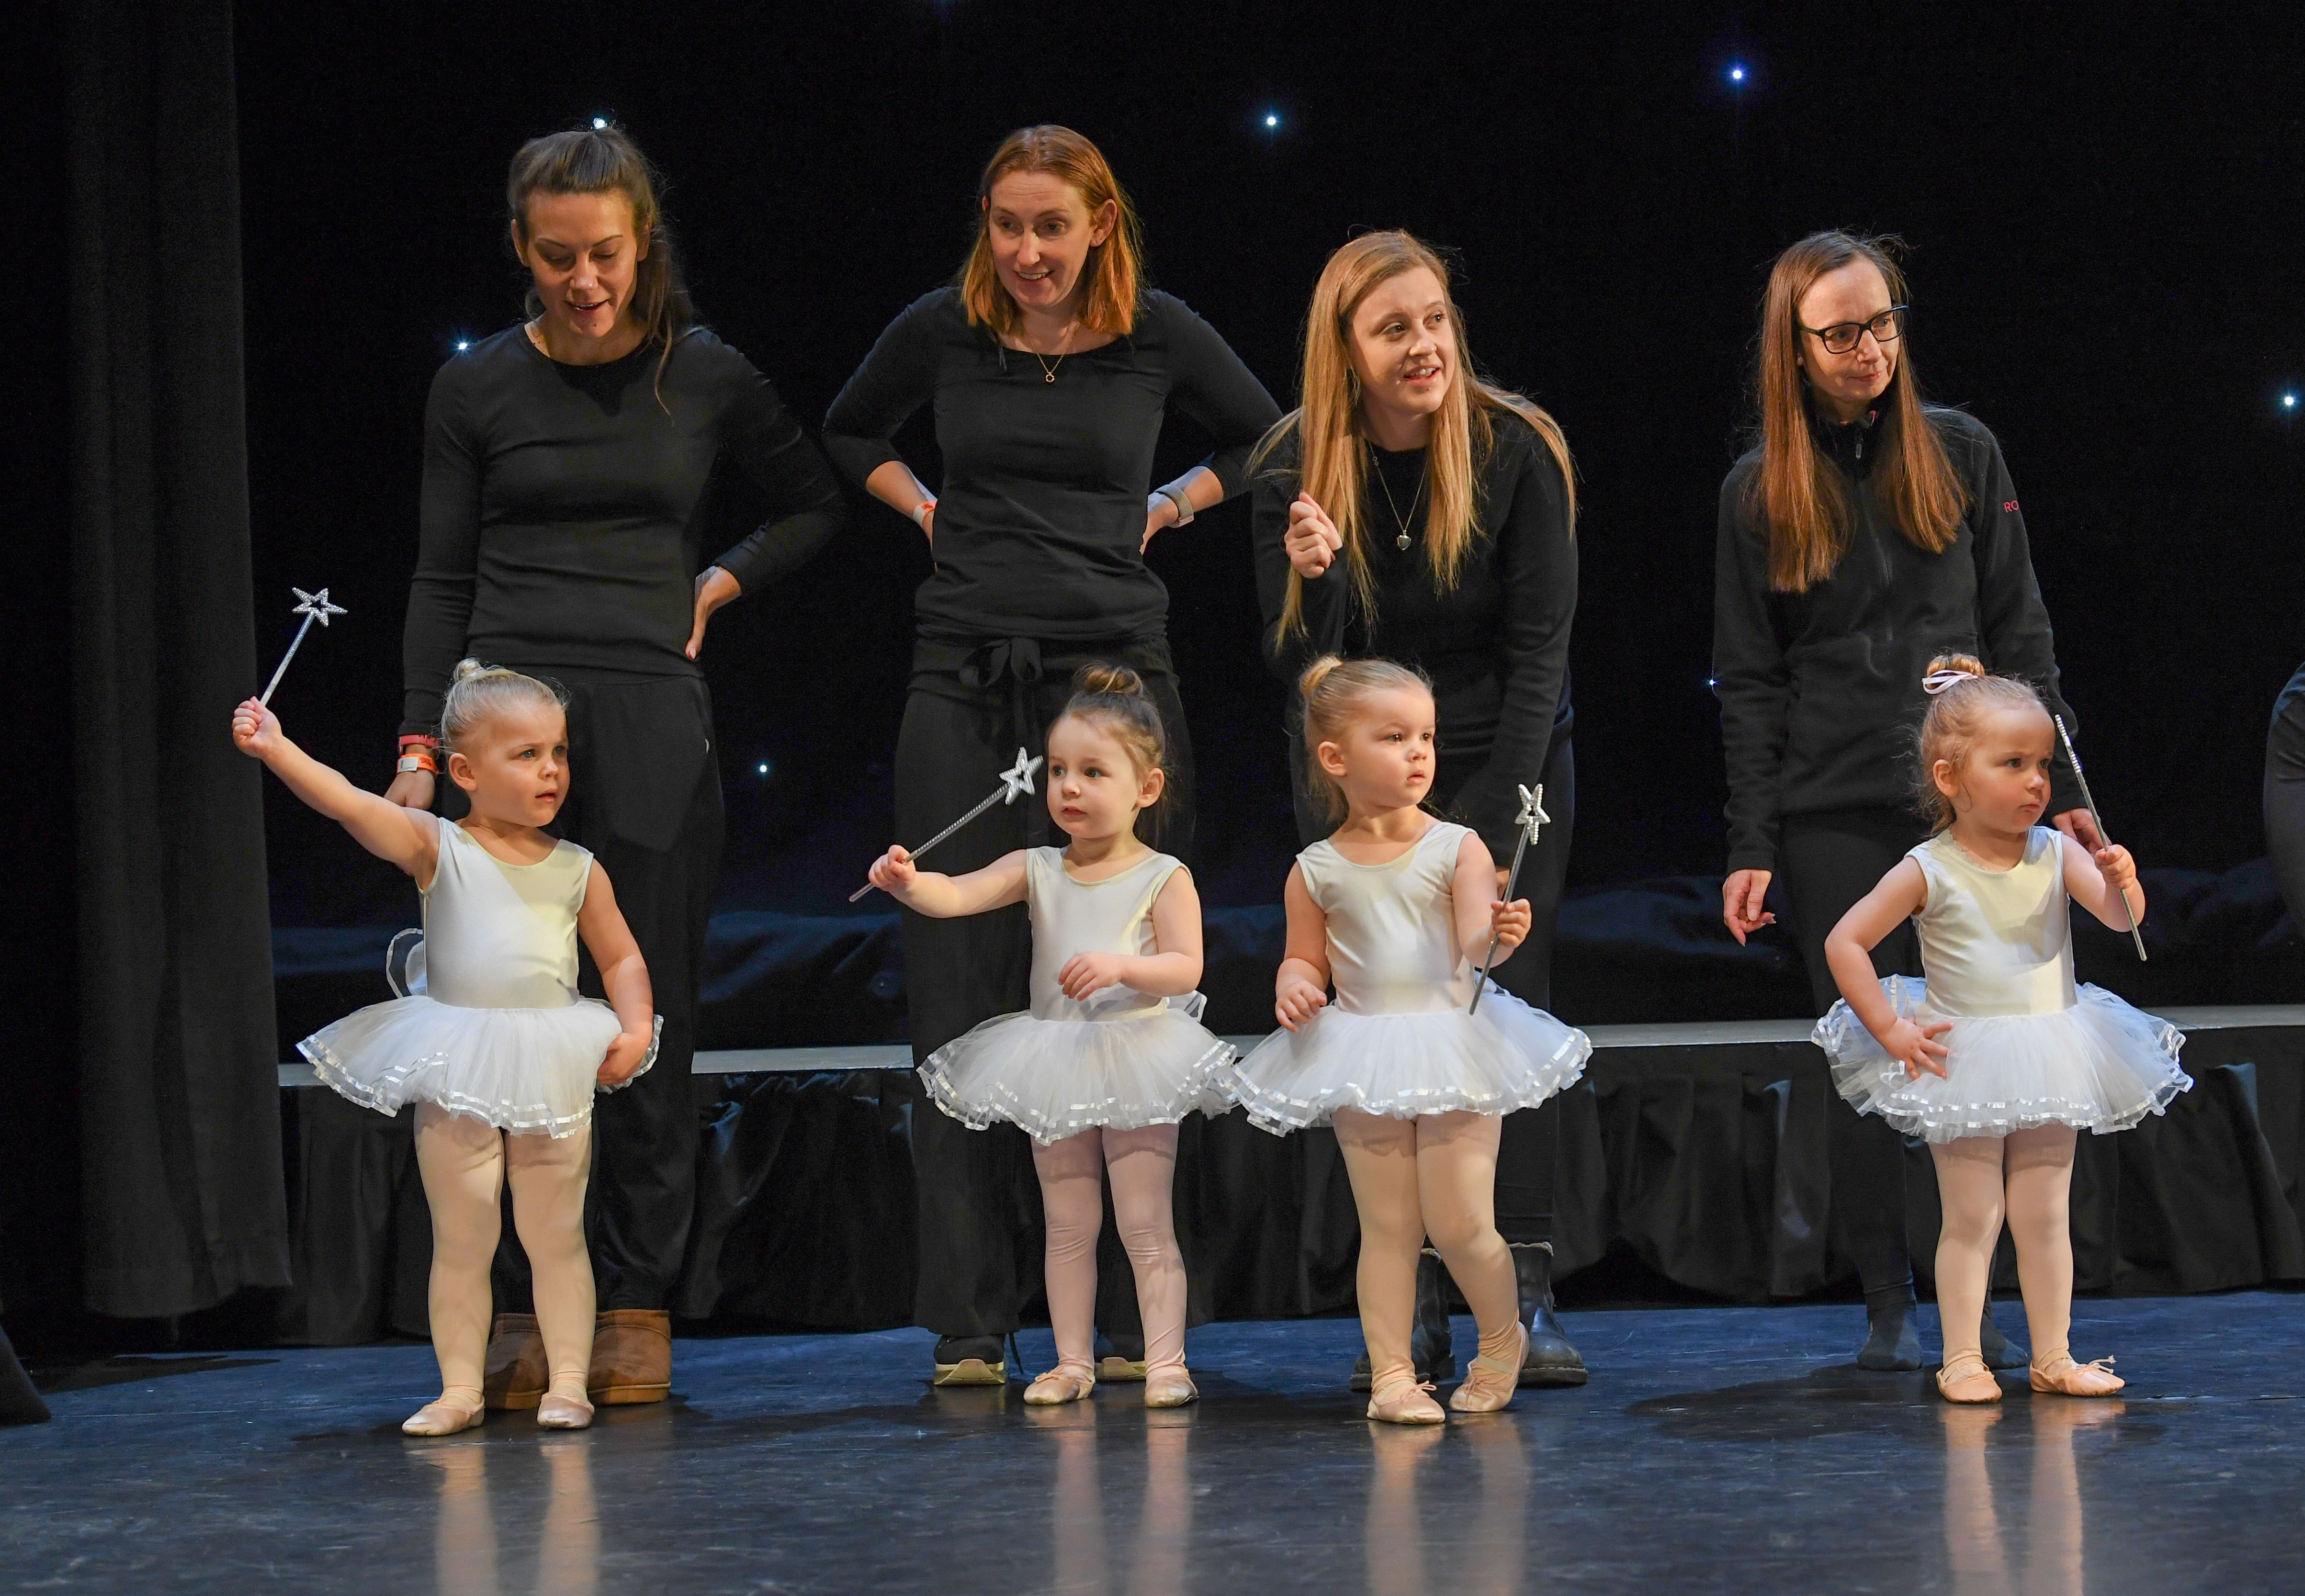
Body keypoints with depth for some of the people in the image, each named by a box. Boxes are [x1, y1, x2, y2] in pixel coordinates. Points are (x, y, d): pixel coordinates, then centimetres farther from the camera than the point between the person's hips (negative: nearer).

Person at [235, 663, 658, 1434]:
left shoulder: (578, 870, 4)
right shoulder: (438, 849, -3)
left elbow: (622, 958, 12)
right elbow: (353, 805, -17)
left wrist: (636, 1029, -5)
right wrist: (275, 749, -30)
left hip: (553, 1073, 1)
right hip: (456, 1079, -1)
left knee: (556, 1237, 6)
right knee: (460, 1241, 6)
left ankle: (568, 1383, 15)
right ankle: (460, 1388, 15)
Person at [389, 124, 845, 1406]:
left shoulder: (706, 378, 7)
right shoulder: (479, 389, 7)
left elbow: (820, 506, 20)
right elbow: (444, 580, 9)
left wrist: (721, 586, 6)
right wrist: (422, 743, 1)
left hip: (655, 721, 0)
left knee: (651, 1015, 1)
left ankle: (639, 1305, 10)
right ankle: (525, 1311, 4)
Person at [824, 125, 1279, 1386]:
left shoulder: (1160, 335, 3)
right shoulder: (941, 331, 5)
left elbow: (1266, 440, 19)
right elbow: (849, 433, 23)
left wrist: (1168, 508, 7)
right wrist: (926, 509, 10)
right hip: (965, 680, 1)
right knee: (962, 988, -1)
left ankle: (1125, 1316, 6)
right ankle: (967, 1322, 5)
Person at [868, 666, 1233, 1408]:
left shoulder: (1163, 877, -4)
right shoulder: (1035, 870, 4)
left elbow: (1185, 967, -13)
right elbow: (954, 896, -9)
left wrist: (1119, 965, -30)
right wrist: (906, 881, -30)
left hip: (1135, 1060, -4)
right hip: (1054, 1066, 4)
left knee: (1145, 1222, -4)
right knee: (1068, 1226, 9)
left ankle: (1165, 1361, 1)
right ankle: (1073, 1361, 16)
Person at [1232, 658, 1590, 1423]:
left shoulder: (1457, 848, -3)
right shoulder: (1316, 872, 2)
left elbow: (1473, 944, -12)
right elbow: (1306, 960, 12)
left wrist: (1500, 934, -33)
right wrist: (1293, 988, -10)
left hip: (1455, 1049, -1)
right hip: (1363, 1067, 1)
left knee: (1459, 1225, -3)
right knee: (1387, 1225, 3)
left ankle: (1502, 1338, 22)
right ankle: (1391, 1372, 11)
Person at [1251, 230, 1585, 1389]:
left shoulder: (1518, 450, -12)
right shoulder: (1293, 472, -9)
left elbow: (1540, 646, -9)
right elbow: (1302, 674, -10)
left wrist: (1496, 817, -16)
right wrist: (1315, 578, -31)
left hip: (1503, 759, -1)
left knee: (1508, 1005, -10)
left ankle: (1528, 1302, -7)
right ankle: (1412, 1313, -5)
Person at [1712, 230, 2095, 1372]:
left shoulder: (1961, 454, 8)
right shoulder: (1759, 492, 6)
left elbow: (2018, 632, 8)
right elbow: (1749, 681, 5)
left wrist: (2060, 786, 2)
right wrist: (1748, 847, -1)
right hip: (1833, 815, 0)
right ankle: (1886, 1306, 10)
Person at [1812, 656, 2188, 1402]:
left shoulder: (2057, 853, -4)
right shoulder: (1929, 871, -11)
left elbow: (2121, 918, -14)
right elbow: (1844, 942, -7)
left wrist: (2120, 882, -37)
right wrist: (1890, 1030, -11)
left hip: (2052, 1054, 3)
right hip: (1964, 1061, -3)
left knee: (2045, 1215, 9)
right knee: (1972, 1218, 0)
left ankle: (2053, 1357, 17)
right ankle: (1962, 1360, 9)